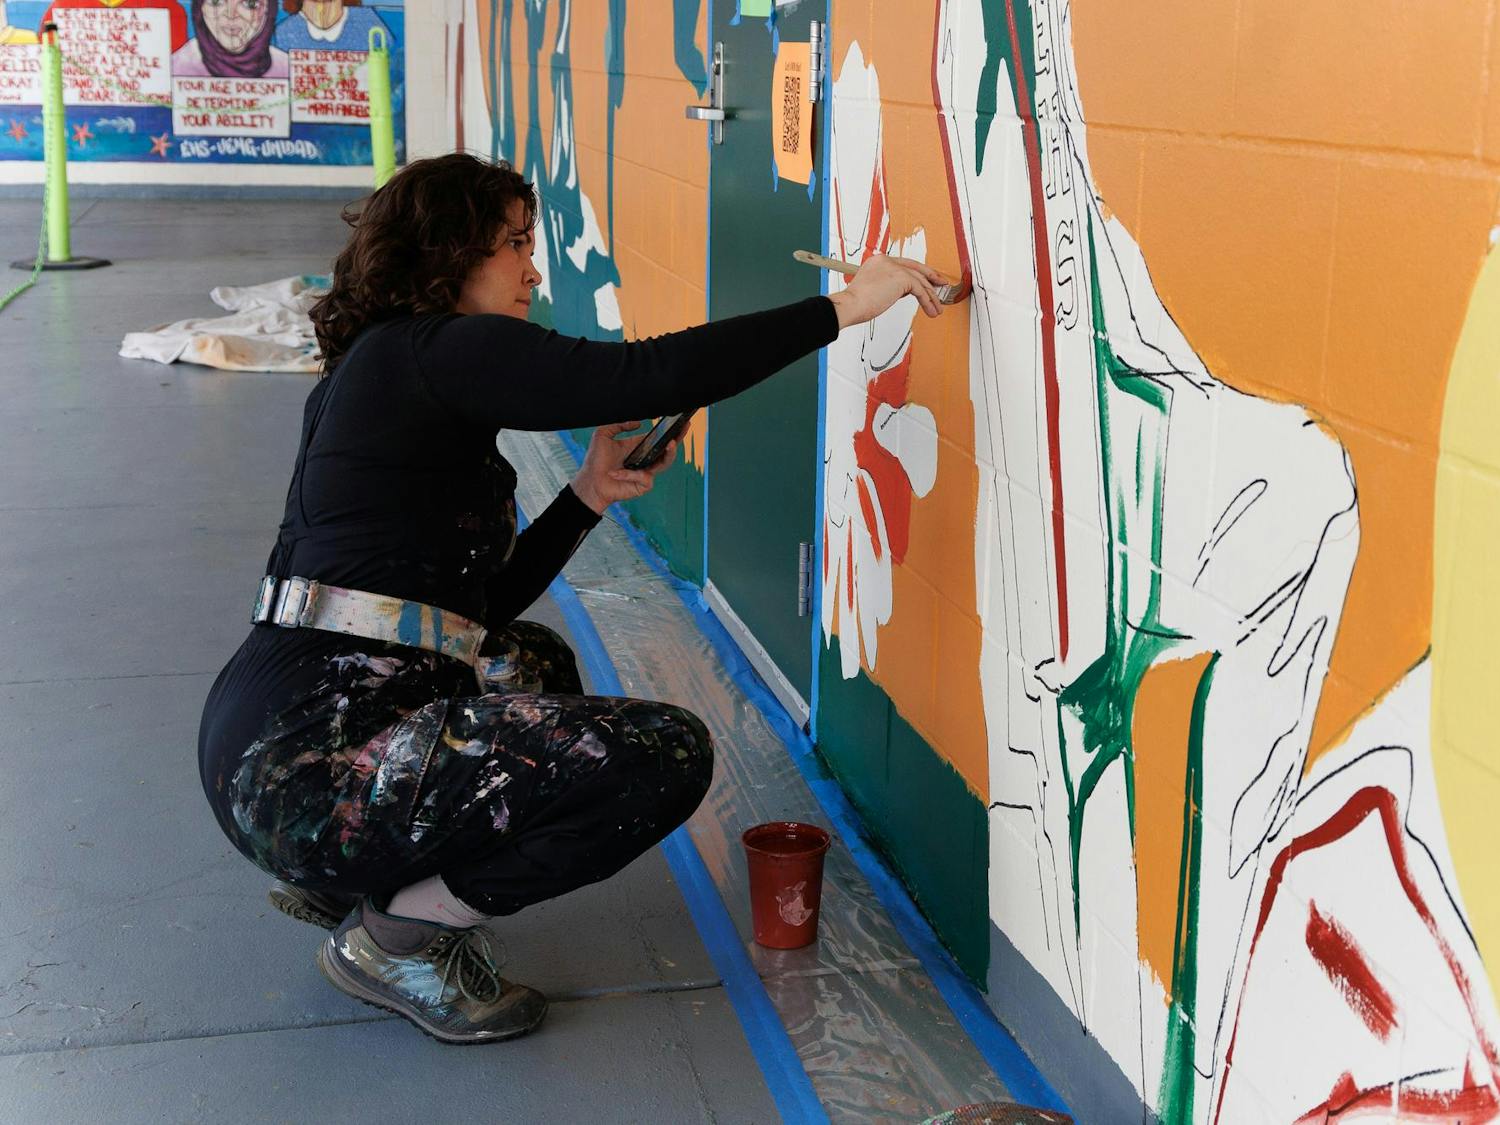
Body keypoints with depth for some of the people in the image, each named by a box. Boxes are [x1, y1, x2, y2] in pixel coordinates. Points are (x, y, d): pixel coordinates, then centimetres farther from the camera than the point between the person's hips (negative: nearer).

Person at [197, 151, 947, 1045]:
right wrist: (841, 309, -10)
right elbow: (654, 376, -19)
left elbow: (477, 605, 20)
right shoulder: (439, 351, -8)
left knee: (536, 661, 35)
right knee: (669, 752, -15)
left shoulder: (382, 372, 21)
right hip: (310, 763, -10)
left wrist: (589, 496, 13)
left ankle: (340, 879, 18)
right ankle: (400, 932, -3)